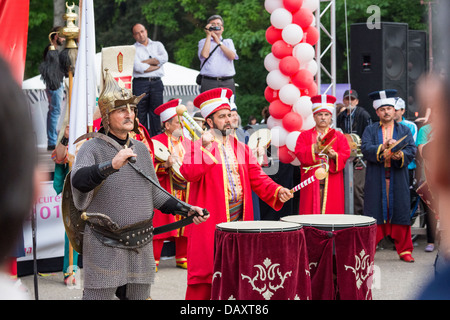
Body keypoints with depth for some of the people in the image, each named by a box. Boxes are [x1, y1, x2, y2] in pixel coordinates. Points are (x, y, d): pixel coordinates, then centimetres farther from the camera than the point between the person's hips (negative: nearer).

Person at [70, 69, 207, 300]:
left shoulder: (141, 149, 13)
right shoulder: (92, 148, -7)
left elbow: (154, 194, 20)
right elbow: (79, 181, -27)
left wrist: (185, 209, 9)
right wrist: (112, 165, -40)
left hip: (142, 245, 6)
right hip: (105, 246, -6)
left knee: (140, 294, 11)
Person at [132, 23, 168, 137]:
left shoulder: (157, 45, 17)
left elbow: (164, 58, -3)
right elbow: (138, 67, -9)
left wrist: (145, 62, -4)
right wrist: (156, 65, 0)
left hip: (156, 82, 2)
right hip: (140, 83, -2)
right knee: (141, 114, -4)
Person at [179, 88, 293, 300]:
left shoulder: (240, 147, 14)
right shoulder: (197, 146, -2)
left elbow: (256, 177, 8)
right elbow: (189, 174, -19)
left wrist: (277, 191, -9)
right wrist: (205, 147, -23)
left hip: (239, 220, 5)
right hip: (209, 222, -5)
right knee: (205, 272, -4)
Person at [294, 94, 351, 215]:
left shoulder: (339, 136, 12)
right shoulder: (305, 135, 11)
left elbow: (346, 155, 1)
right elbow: (299, 153, -3)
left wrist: (334, 155, -19)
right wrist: (315, 148, -19)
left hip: (332, 185, 1)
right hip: (311, 184, 0)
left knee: (332, 212, -5)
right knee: (310, 213, -5)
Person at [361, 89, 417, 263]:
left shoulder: (405, 131, 12)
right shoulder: (370, 130, 10)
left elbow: (412, 151, -2)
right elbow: (365, 149, -7)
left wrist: (400, 155, -23)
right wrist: (383, 147, -24)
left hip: (398, 180, 1)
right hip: (376, 181, -1)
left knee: (400, 214, 1)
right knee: (373, 214, -2)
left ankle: (404, 250, 9)